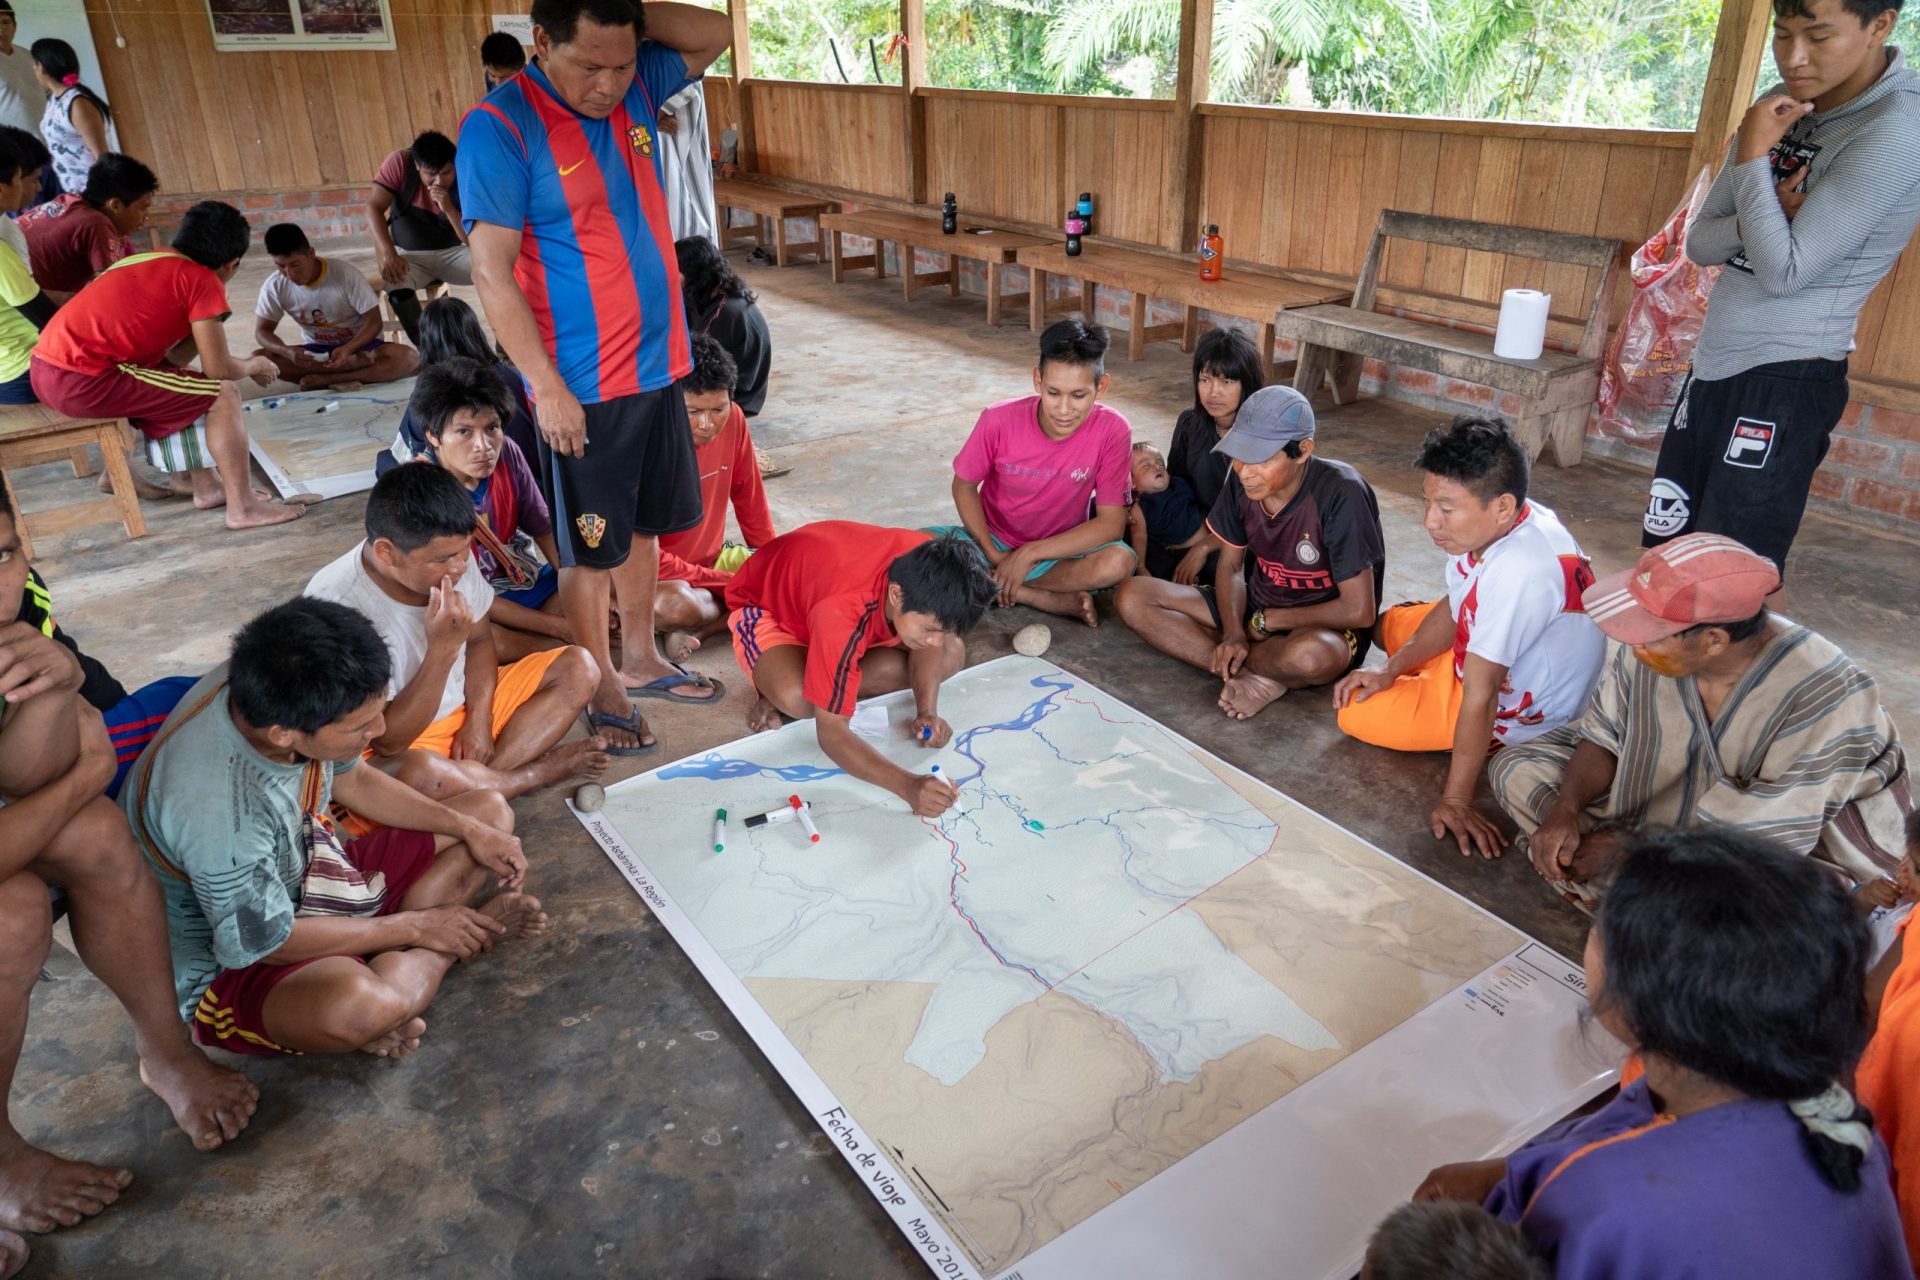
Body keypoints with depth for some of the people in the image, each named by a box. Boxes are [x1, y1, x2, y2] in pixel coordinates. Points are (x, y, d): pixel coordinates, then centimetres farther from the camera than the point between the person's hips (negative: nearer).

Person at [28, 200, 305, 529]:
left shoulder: (150, 261, 20)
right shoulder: (203, 281, -5)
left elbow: (166, 359, 19)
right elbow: (219, 369, -7)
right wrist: (255, 366, 12)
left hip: (45, 368, 9)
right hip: (85, 381, -9)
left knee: (178, 390, 27)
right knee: (223, 394, 0)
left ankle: (206, 487, 31)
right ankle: (243, 508, 0)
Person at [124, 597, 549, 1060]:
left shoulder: (267, 693, -15)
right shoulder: (214, 807, -37)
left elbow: (351, 779, 5)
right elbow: (271, 943, -24)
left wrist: (470, 829, -3)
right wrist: (415, 926, -15)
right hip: (233, 963, -8)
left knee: (492, 812, 6)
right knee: (358, 1006, -42)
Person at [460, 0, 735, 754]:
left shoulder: (635, 89, 4)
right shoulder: (499, 128, -15)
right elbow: (492, 274, -17)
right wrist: (546, 387, -20)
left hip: (657, 367, 7)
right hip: (581, 387, -7)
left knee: (643, 525, 18)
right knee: (592, 546, 5)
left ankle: (639, 659, 34)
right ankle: (602, 690, 20)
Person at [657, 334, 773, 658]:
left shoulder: (733, 420, -9)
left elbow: (749, 500, 8)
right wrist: (731, 584, -22)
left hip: (713, 559, 7)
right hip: (660, 576, -7)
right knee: (674, 606, -41)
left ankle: (698, 628, -16)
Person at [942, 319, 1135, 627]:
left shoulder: (1112, 431, -20)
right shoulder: (999, 420, -19)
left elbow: (1111, 524, -18)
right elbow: (964, 486, -4)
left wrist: (1030, 553, -24)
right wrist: (993, 555, -17)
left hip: (1060, 550, -1)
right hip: (993, 541, 2)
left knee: (1117, 562, -33)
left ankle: (990, 586, -19)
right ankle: (1058, 601, -21)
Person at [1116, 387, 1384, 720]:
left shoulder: (1341, 493, -25)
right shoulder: (1242, 482, -10)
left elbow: (1358, 611, -23)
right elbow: (1230, 567, 4)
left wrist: (1268, 620, -14)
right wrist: (1234, 634, -15)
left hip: (1322, 627, -6)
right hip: (1255, 607, 6)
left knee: (1311, 654, -44)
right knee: (1131, 596, -12)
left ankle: (1230, 665, -11)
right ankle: (1248, 674, -22)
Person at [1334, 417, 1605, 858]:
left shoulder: (1518, 571, -41)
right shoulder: (1491, 524, -15)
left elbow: (1480, 694, -36)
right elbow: (1454, 607, 3)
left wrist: (1455, 800, -29)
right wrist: (1391, 669, -4)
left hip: (1518, 712, -9)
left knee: (1354, 715, -9)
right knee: (1390, 623, 22)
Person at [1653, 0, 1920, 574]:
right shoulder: (1782, 105, 8)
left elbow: (1784, 272, -20)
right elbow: (1700, 242, 8)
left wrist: (1752, 156, -15)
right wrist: (1753, 223, -13)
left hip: (1786, 381, -8)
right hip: (1713, 365, 8)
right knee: (1665, 544, 12)